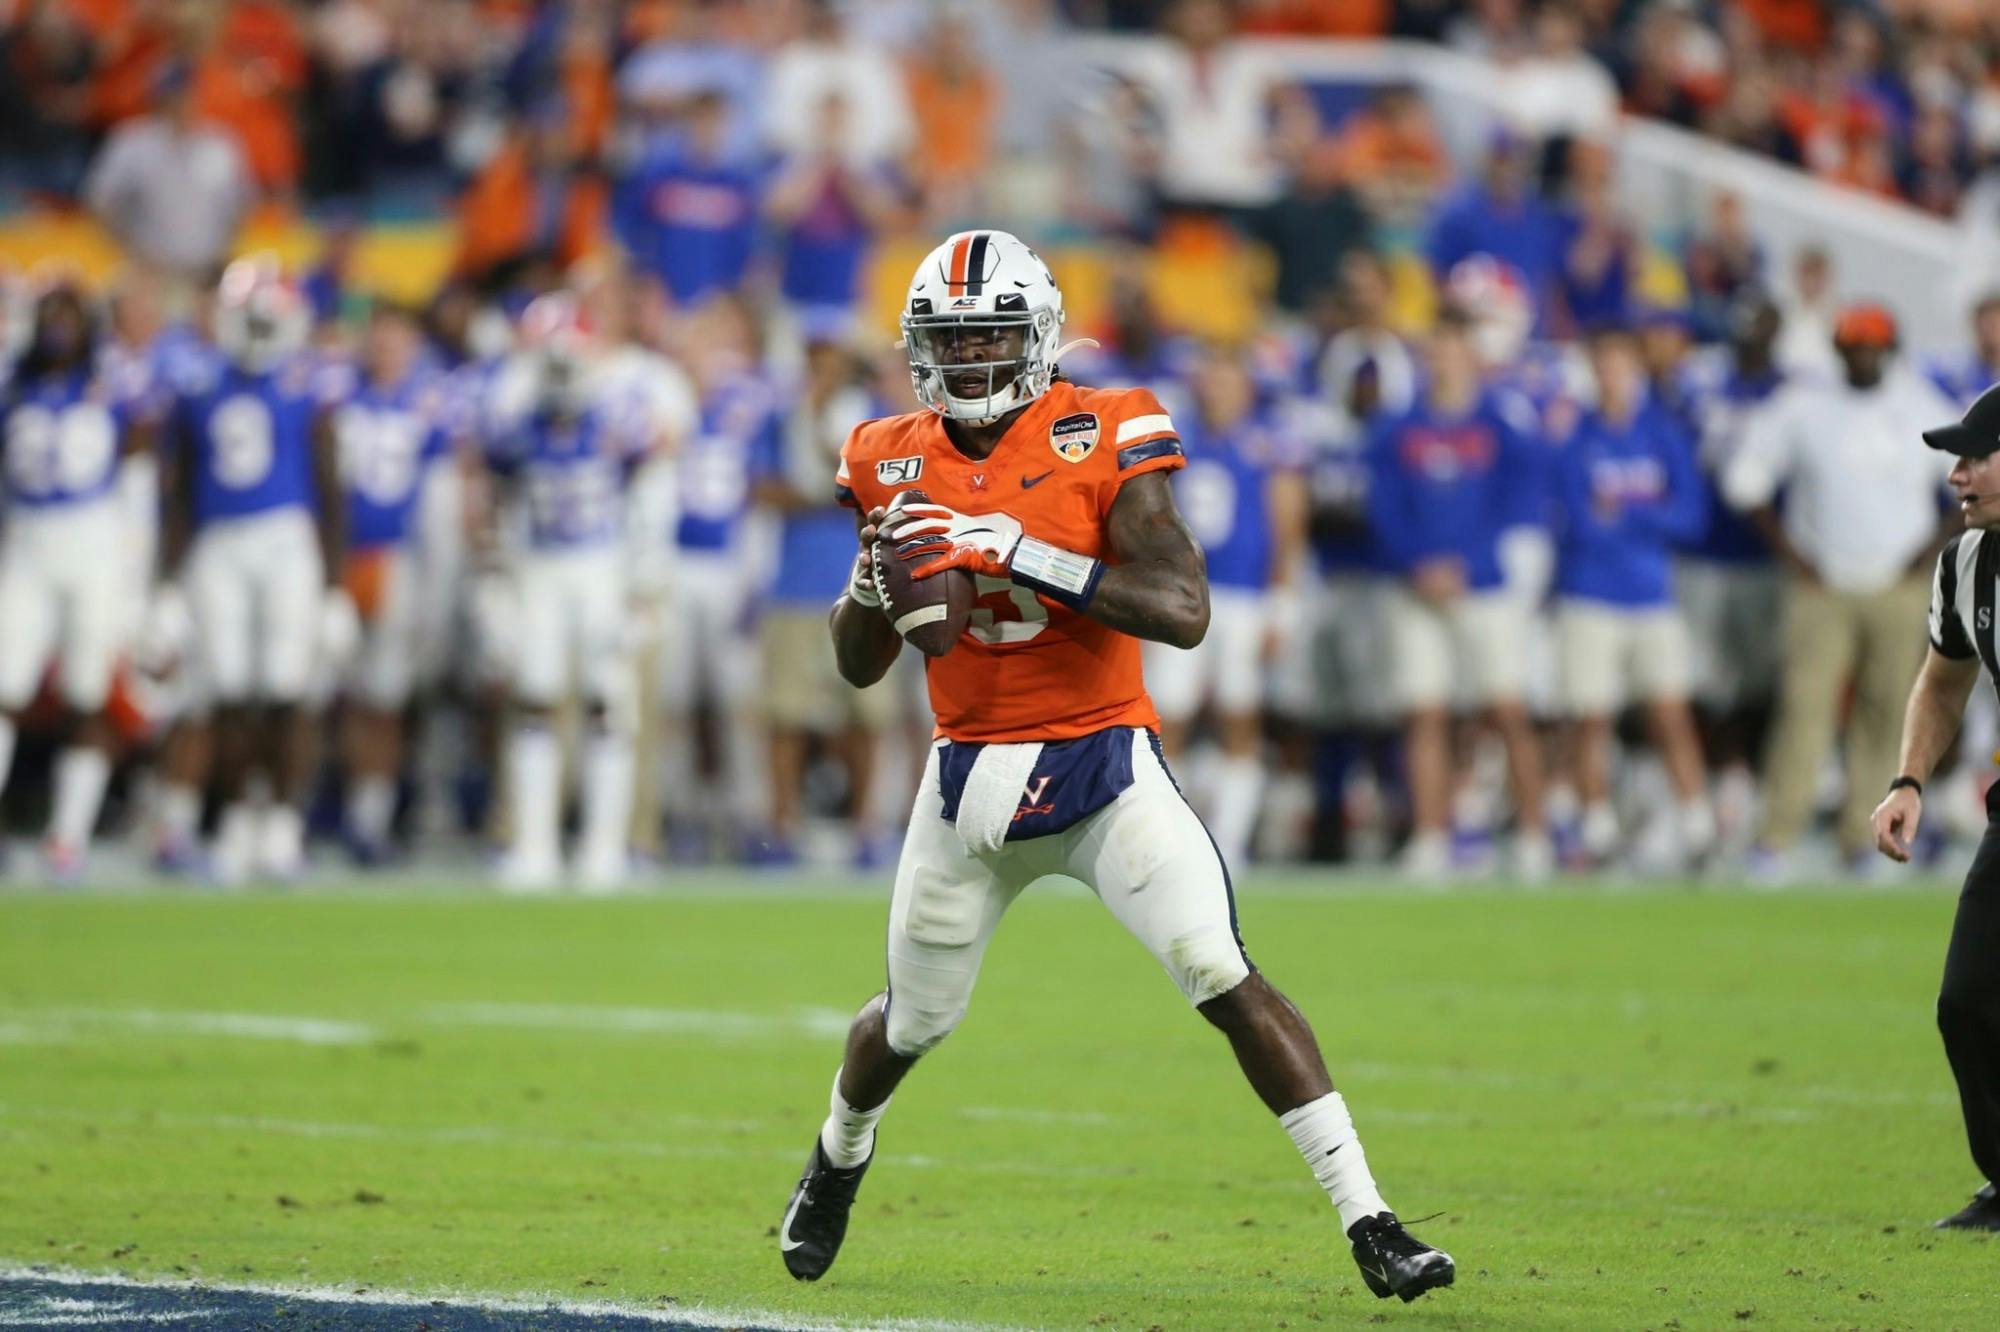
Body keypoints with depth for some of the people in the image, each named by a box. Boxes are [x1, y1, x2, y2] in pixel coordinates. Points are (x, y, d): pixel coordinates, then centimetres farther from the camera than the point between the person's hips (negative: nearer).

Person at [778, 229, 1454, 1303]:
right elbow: (859, 666, 10)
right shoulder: (894, 463, 3)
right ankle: (838, 1156, 51)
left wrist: (1021, 553, -28)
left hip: (1103, 768, -4)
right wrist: (877, 579, -12)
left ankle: (1366, 1221, -18)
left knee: (1226, 982, -20)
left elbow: (1183, 612, -22)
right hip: (969, 777, 4)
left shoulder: (1102, 441, -10)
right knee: (911, 1022, 17)